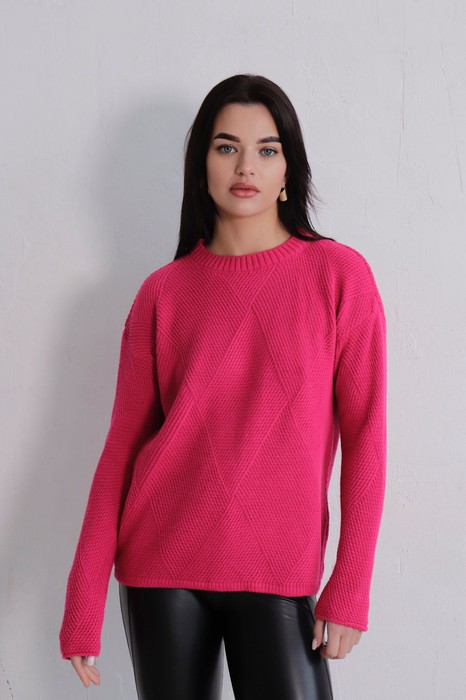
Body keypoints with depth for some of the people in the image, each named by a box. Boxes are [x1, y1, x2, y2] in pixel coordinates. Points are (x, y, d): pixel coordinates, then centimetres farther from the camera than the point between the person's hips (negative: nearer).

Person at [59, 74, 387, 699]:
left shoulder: (338, 274, -1)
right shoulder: (163, 292, 3)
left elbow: (364, 434, -2)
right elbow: (123, 444, 4)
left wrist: (351, 586, -7)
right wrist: (84, 599, 0)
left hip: (279, 573, -1)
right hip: (162, 562, 1)